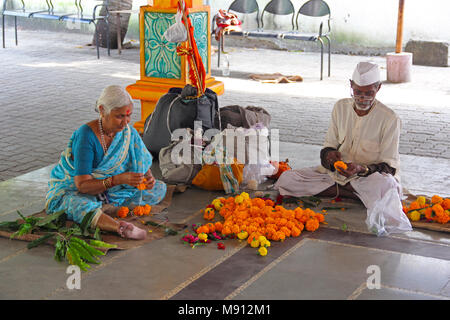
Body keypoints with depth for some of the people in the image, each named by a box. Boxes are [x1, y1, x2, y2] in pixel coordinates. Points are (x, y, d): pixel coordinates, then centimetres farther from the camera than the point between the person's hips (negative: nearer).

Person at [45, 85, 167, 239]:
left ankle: (106, 208, -21)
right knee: (78, 206, -41)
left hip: (113, 191, 7)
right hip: (74, 189, -6)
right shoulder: (86, 135, -25)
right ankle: (120, 227, -64)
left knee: (159, 188, -8)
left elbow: (144, 167, 3)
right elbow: (82, 185, -29)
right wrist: (118, 179, -42)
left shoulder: (129, 133, -7)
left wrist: (149, 179, -23)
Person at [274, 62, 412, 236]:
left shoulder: (390, 119, -10)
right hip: (337, 173, 6)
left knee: (386, 184, -44)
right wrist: (329, 155, -17)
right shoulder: (341, 107, 4)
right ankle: (354, 194, -19)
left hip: (372, 176, -6)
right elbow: (328, 145, 8)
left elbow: (389, 166, -10)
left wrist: (362, 169, -30)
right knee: (286, 179, -16)